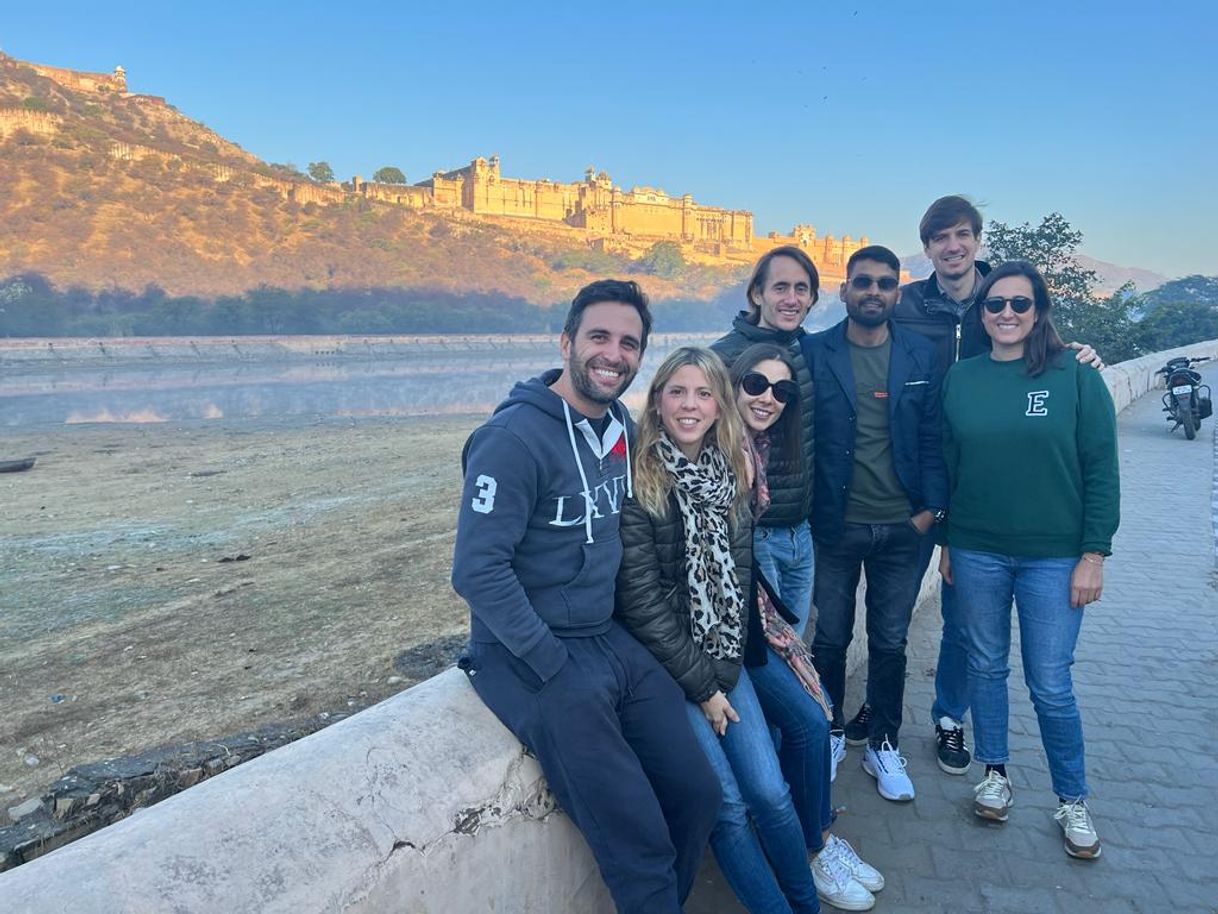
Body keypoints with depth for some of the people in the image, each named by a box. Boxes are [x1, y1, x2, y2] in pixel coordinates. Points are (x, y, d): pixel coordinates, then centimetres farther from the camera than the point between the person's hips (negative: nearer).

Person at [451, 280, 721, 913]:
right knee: (639, 846, -8)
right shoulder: (514, 436, -18)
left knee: (698, 795, 9)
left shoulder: (621, 425, 6)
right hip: (530, 656, -7)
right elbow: (477, 570, -21)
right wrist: (556, 669, -18)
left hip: (613, 642, 8)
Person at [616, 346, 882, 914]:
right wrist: (701, 685, -11)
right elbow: (640, 600, -15)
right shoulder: (638, 481, -14)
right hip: (664, 664, -5)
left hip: (726, 656, 5)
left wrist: (726, 668, 4)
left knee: (770, 794, -3)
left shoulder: (731, 469, 5)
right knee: (728, 804, -10)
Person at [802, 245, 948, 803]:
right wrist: (805, 507, -4)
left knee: (889, 643, 12)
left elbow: (933, 437, 4)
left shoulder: (921, 356, 3)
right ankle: (830, 732, 33)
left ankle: (883, 745, 29)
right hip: (835, 526, -1)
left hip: (900, 527, 1)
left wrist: (931, 507, -3)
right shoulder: (814, 353, -3)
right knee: (830, 637, 11)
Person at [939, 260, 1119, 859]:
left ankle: (1072, 801, 25)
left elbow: (1101, 471, -4)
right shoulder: (959, 379, 3)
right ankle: (995, 775, 33)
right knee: (985, 667, 13)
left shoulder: (1076, 378, -5)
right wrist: (946, 542, 8)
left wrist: (1093, 554, -7)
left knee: (1051, 687, 3)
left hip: (1054, 557, -2)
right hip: (977, 553, 3)